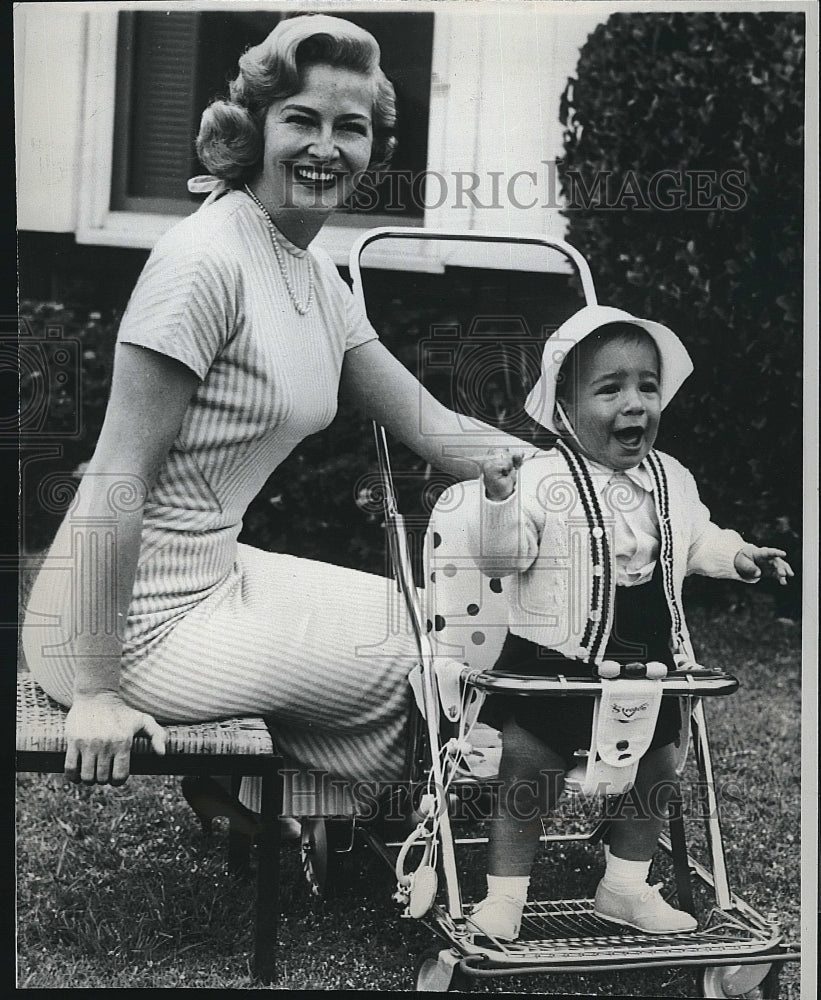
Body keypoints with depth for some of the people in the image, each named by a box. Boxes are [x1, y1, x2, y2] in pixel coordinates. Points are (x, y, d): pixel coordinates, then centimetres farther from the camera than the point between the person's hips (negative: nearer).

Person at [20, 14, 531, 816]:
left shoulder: (317, 276, 9)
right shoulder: (207, 259, -19)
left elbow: (433, 427, 11)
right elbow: (117, 478, -22)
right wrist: (97, 693, -23)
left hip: (212, 572, 9)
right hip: (141, 621, -9)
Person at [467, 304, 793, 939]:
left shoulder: (673, 481, 5)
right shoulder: (540, 480, -13)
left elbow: (697, 542, 21)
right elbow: (501, 558, -17)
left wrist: (737, 555, 3)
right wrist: (499, 499, -33)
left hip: (648, 663, 5)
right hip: (553, 664, -5)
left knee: (657, 773, 14)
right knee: (527, 780, -1)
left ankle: (626, 887, 33)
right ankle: (504, 897, 16)